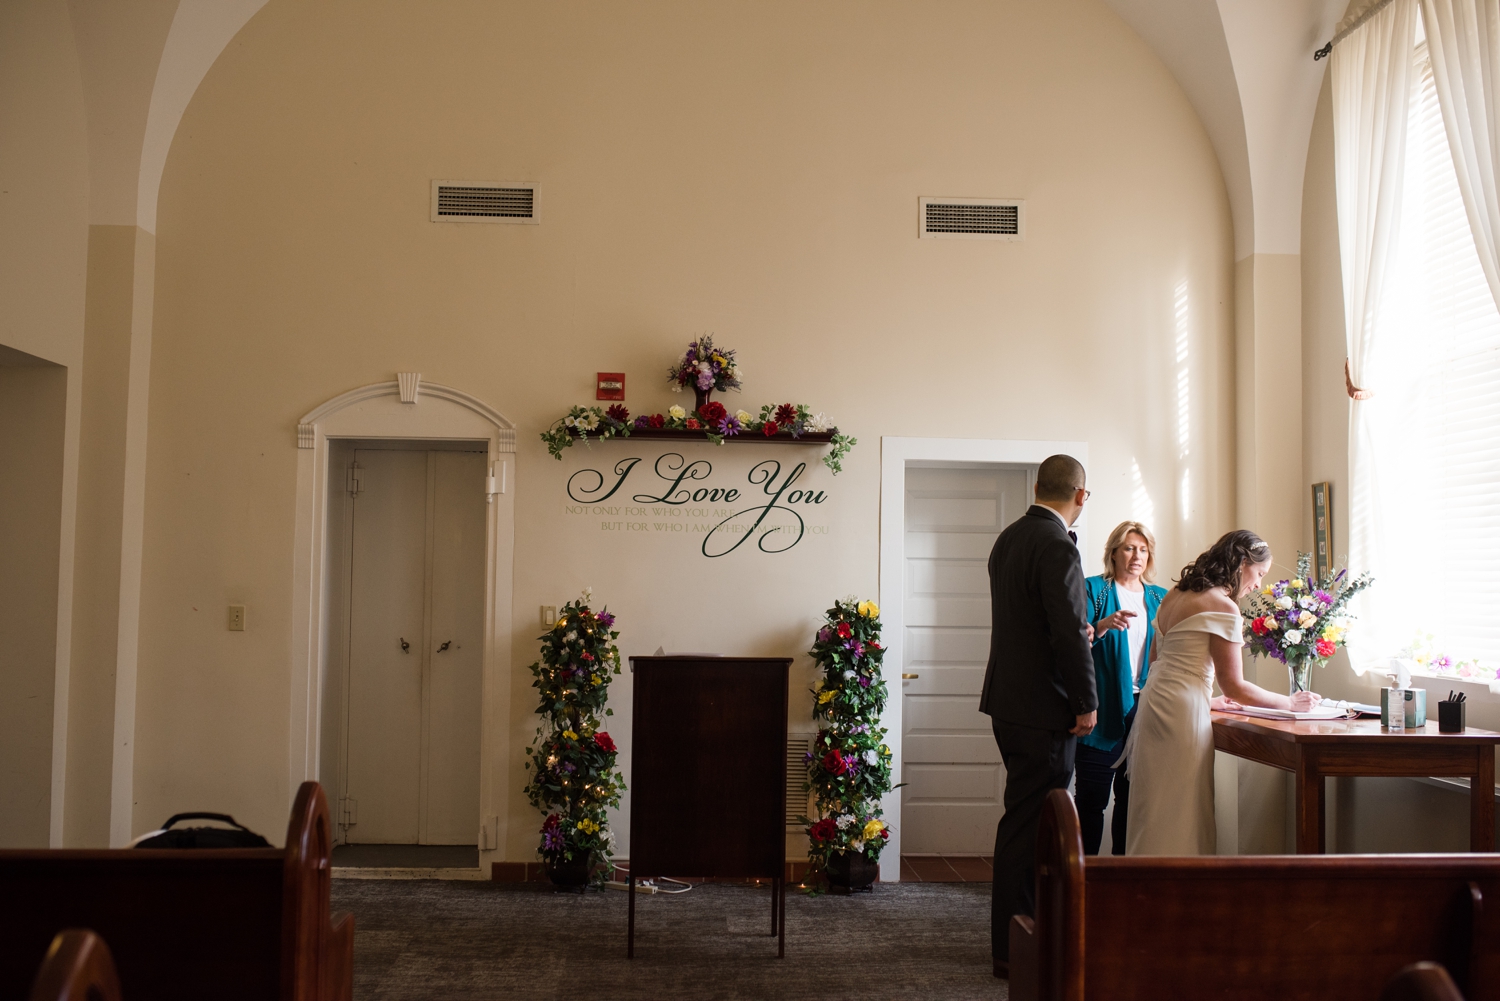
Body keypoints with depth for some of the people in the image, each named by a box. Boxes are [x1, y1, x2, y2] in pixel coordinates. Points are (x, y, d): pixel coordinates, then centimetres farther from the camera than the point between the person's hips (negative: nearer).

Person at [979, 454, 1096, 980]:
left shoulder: (1009, 538, 12)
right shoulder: (1056, 546, -18)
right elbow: (1070, 632, -21)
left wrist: (1079, 633, 23)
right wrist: (1086, 703, -13)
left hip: (1009, 700, 10)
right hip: (1043, 707, -10)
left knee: (1024, 818, 19)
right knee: (1030, 823, -3)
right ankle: (1015, 950, 5)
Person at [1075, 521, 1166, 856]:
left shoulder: (1159, 597, 16)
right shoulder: (1094, 589, 2)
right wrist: (1103, 626, -27)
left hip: (1144, 711, 4)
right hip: (1103, 711, -4)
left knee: (1132, 797, 8)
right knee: (1092, 797, -3)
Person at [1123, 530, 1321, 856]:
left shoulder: (1176, 595, 16)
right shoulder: (1222, 606, -9)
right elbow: (1235, 686, -8)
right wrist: (1291, 703, 4)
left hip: (1154, 702, 9)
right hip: (1181, 715, -9)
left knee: (1157, 818, 10)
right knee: (1180, 818, -5)